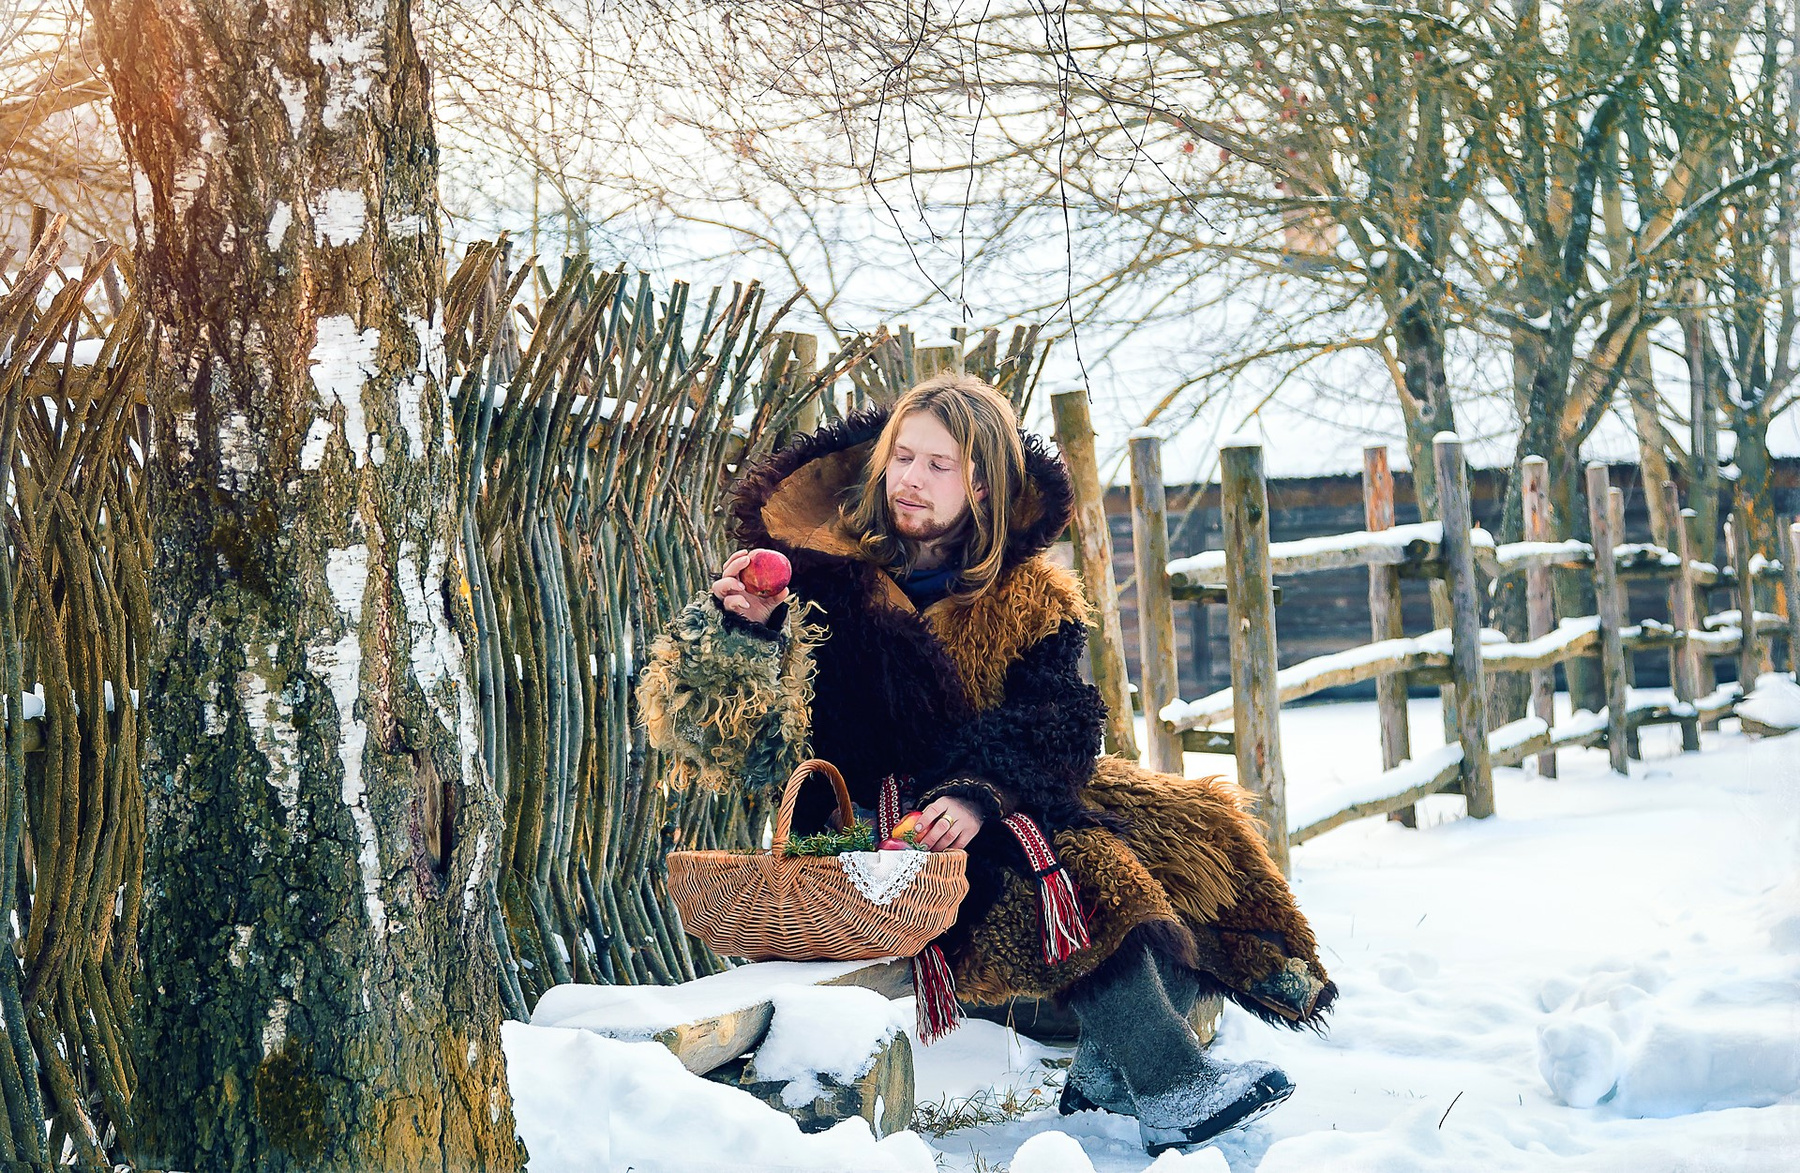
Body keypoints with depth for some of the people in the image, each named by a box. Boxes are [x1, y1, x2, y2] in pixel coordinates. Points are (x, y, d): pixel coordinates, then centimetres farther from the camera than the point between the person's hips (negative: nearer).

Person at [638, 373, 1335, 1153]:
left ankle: (1109, 1070, -11)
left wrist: (983, 794, -29)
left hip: (1015, 808, 5)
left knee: (1192, 830, -8)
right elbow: (700, 723, -11)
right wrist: (738, 628, -32)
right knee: (1066, 872, -30)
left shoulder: (1030, 598, 7)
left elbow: (1058, 726, -9)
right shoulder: (822, 576, -3)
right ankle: (1173, 1090, -27)